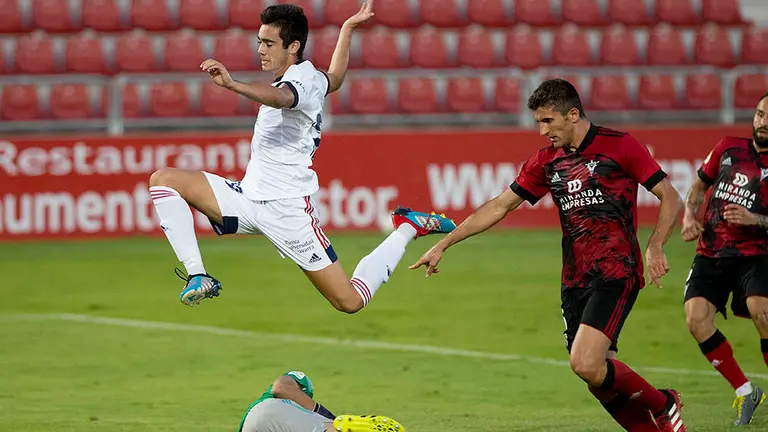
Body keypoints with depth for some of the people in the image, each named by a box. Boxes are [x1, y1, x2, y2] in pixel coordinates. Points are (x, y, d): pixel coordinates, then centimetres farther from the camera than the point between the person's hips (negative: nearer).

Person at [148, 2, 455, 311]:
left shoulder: (301, 80, -15)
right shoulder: (311, 76, 12)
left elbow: (280, 98, -41)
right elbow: (335, 78, 36)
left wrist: (232, 85, -58)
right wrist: (347, 29, 47)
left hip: (286, 210, -9)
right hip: (248, 194, 9)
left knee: (350, 303, -6)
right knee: (163, 180, -7)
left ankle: (407, 229, 18)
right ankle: (198, 277, -16)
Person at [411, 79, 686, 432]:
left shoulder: (619, 146, -3)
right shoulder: (547, 162, 13)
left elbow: (671, 198, -1)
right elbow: (499, 207, 18)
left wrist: (654, 247, -16)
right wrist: (443, 244, 15)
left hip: (615, 273, -6)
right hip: (575, 280, 6)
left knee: (586, 364, -21)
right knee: (602, 378, 0)